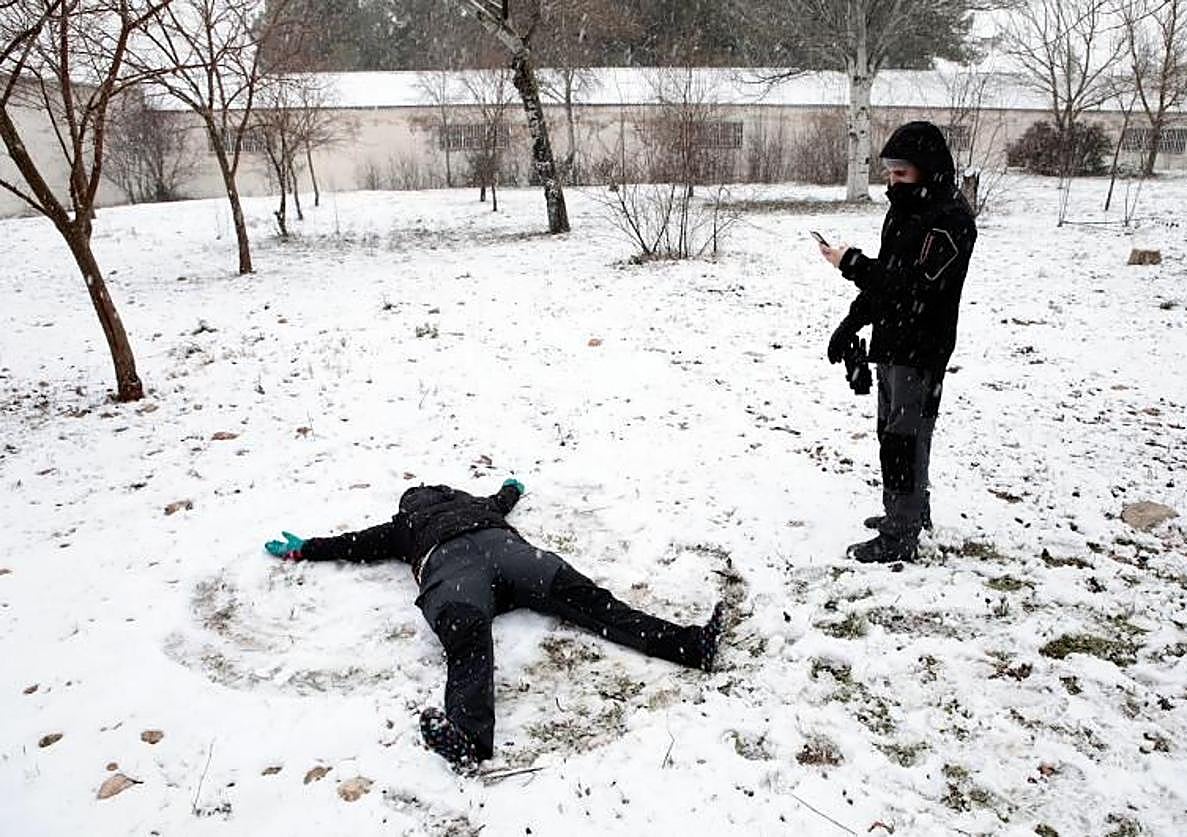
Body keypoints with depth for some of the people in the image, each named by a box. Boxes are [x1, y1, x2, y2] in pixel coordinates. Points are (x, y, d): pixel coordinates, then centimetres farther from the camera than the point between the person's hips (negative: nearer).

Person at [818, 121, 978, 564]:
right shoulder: (905, 208, 12)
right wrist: (851, 324, 17)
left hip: (921, 350, -10)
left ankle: (900, 537, 4)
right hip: (891, 343, 10)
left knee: (904, 438, -5)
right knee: (893, 431, 19)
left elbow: (914, 286, -26)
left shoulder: (950, 219, -18)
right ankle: (913, 510, 36)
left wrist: (852, 264, -23)